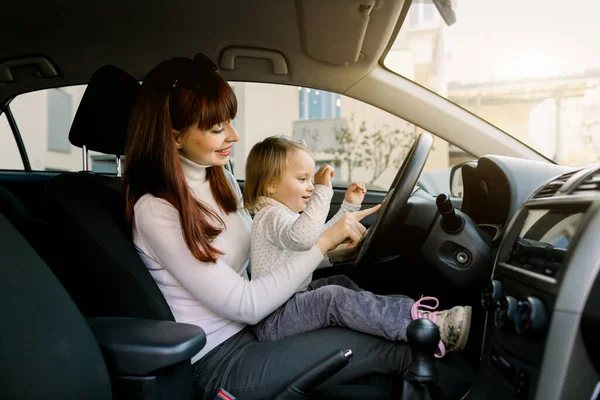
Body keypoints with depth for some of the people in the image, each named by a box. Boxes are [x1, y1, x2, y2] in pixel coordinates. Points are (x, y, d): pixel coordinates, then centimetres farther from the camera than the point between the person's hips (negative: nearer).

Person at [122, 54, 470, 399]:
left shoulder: (220, 177, 4)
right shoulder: (156, 210, -21)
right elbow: (244, 306, -21)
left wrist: (332, 247, -3)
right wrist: (322, 242, -20)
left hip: (253, 330, 7)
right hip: (218, 363, -6)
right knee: (390, 349, -11)